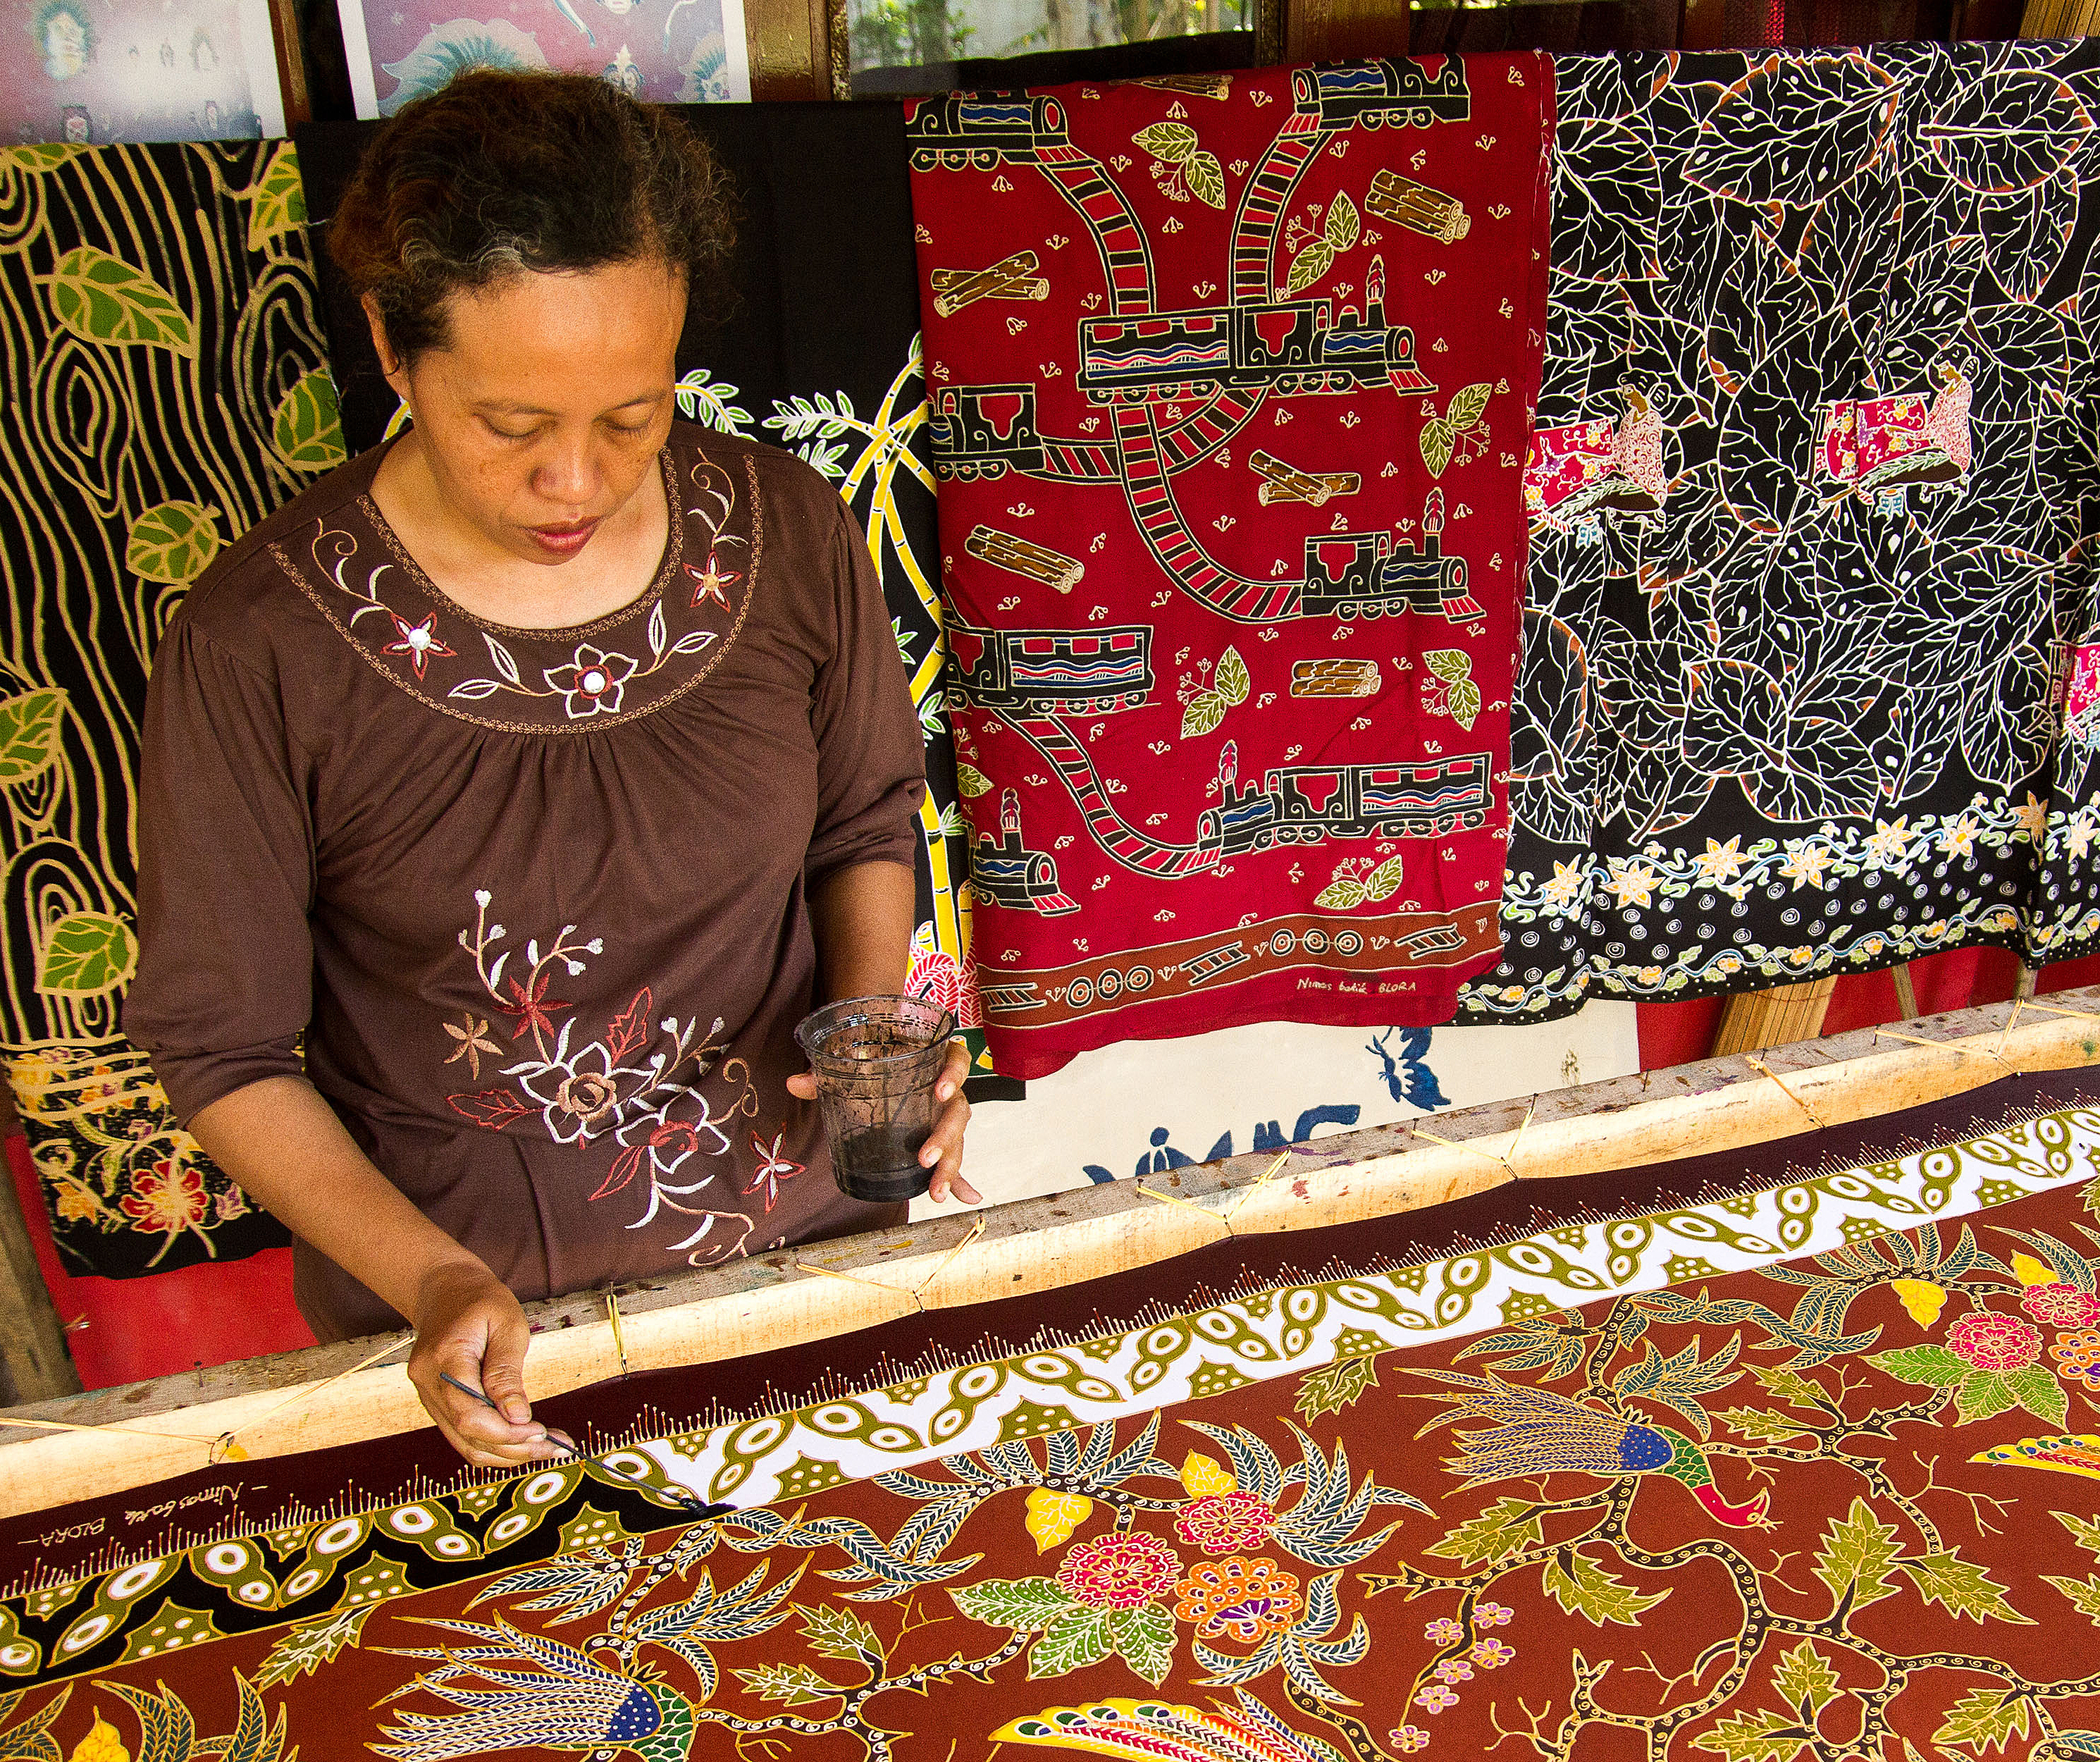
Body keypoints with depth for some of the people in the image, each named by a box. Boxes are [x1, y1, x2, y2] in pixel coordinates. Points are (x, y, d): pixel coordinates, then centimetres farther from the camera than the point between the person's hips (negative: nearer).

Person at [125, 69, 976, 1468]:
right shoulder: (257, 646, -20)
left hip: (805, 1236, 3)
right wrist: (432, 1280, -23)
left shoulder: (789, 533, -12)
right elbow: (223, 1051, -11)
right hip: (480, 1323, -2)